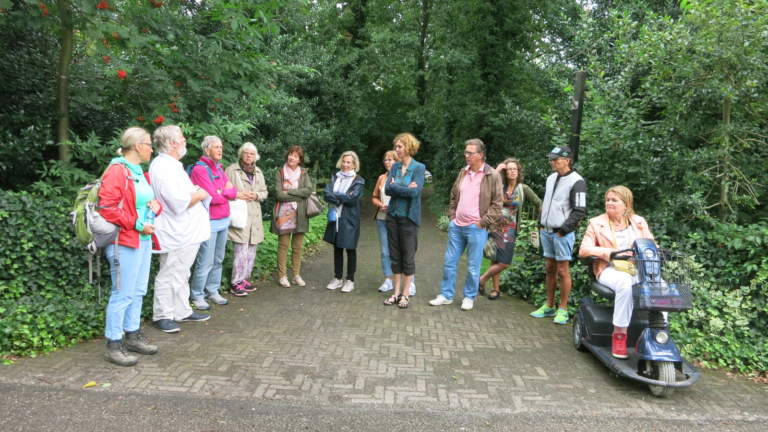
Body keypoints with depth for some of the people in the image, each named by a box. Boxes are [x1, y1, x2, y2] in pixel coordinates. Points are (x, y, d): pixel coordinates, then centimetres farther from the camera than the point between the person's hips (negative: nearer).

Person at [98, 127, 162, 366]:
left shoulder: (139, 172, 16)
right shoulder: (117, 171, -12)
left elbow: (149, 199, 28)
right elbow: (107, 208, -19)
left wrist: (156, 204, 5)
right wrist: (137, 225, -19)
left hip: (144, 240, 9)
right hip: (125, 241, -9)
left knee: (138, 291, 15)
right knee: (123, 294, -4)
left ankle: (133, 336, 27)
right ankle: (113, 346, 7)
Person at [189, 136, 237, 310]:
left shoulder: (219, 168, 15)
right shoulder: (200, 169, -11)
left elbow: (233, 191, 8)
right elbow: (213, 197, -17)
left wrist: (222, 192, -13)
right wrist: (227, 193, 0)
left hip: (223, 221, 7)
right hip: (209, 222, -7)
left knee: (218, 260, 10)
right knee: (206, 262, -4)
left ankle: (213, 291, 21)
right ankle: (197, 296, 8)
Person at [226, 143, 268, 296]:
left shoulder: (258, 172, 17)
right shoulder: (231, 170, -2)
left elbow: (264, 192, 19)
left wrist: (256, 195, -2)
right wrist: (238, 194, -16)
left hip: (255, 217, 6)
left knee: (251, 250, 9)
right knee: (241, 250, -11)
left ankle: (245, 279, 21)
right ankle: (236, 283, -2)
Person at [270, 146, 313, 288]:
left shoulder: (303, 173, 9)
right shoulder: (280, 173, 2)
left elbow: (308, 190, -8)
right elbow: (279, 194, -10)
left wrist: (289, 192, -12)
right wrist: (299, 195, -10)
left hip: (300, 215, 2)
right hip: (284, 214, -2)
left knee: (298, 246, 7)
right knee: (283, 245, 0)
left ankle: (297, 275, 16)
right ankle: (282, 276, 8)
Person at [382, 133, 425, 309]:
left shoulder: (419, 168, -6)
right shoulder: (395, 166, 8)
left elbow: (415, 192, -18)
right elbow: (387, 189, -2)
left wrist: (395, 186, -9)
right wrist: (405, 188, -14)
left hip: (409, 217, -5)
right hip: (393, 215, 5)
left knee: (408, 256, 3)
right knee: (395, 255, 10)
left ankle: (405, 294, 15)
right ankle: (397, 292, 20)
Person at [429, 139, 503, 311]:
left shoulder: (493, 176, -7)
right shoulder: (463, 173, 11)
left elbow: (497, 204, -7)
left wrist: (482, 222, -10)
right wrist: (452, 217, 10)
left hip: (476, 228, -5)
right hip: (456, 226, 6)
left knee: (473, 266, 4)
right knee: (449, 262, 10)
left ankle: (469, 297, 20)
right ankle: (446, 295, 23)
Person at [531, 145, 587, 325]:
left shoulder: (576, 181, -11)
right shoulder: (551, 178, 12)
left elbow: (580, 211, -13)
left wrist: (563, 230, -14)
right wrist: (541, 225, 12)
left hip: (562, 234, -7)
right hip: (546, 232, 7)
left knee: (563, 271, -2)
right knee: (550, 268, 13)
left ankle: (562, 310, 9)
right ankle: (549, 306, 23)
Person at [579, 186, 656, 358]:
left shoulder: (639, 222, 16)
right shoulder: (597, 223, 8)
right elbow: (584, 249, -2)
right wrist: (605, 251, -19)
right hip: (610, 270, -2)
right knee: (626, 282, -37)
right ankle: (619, 335, -29)